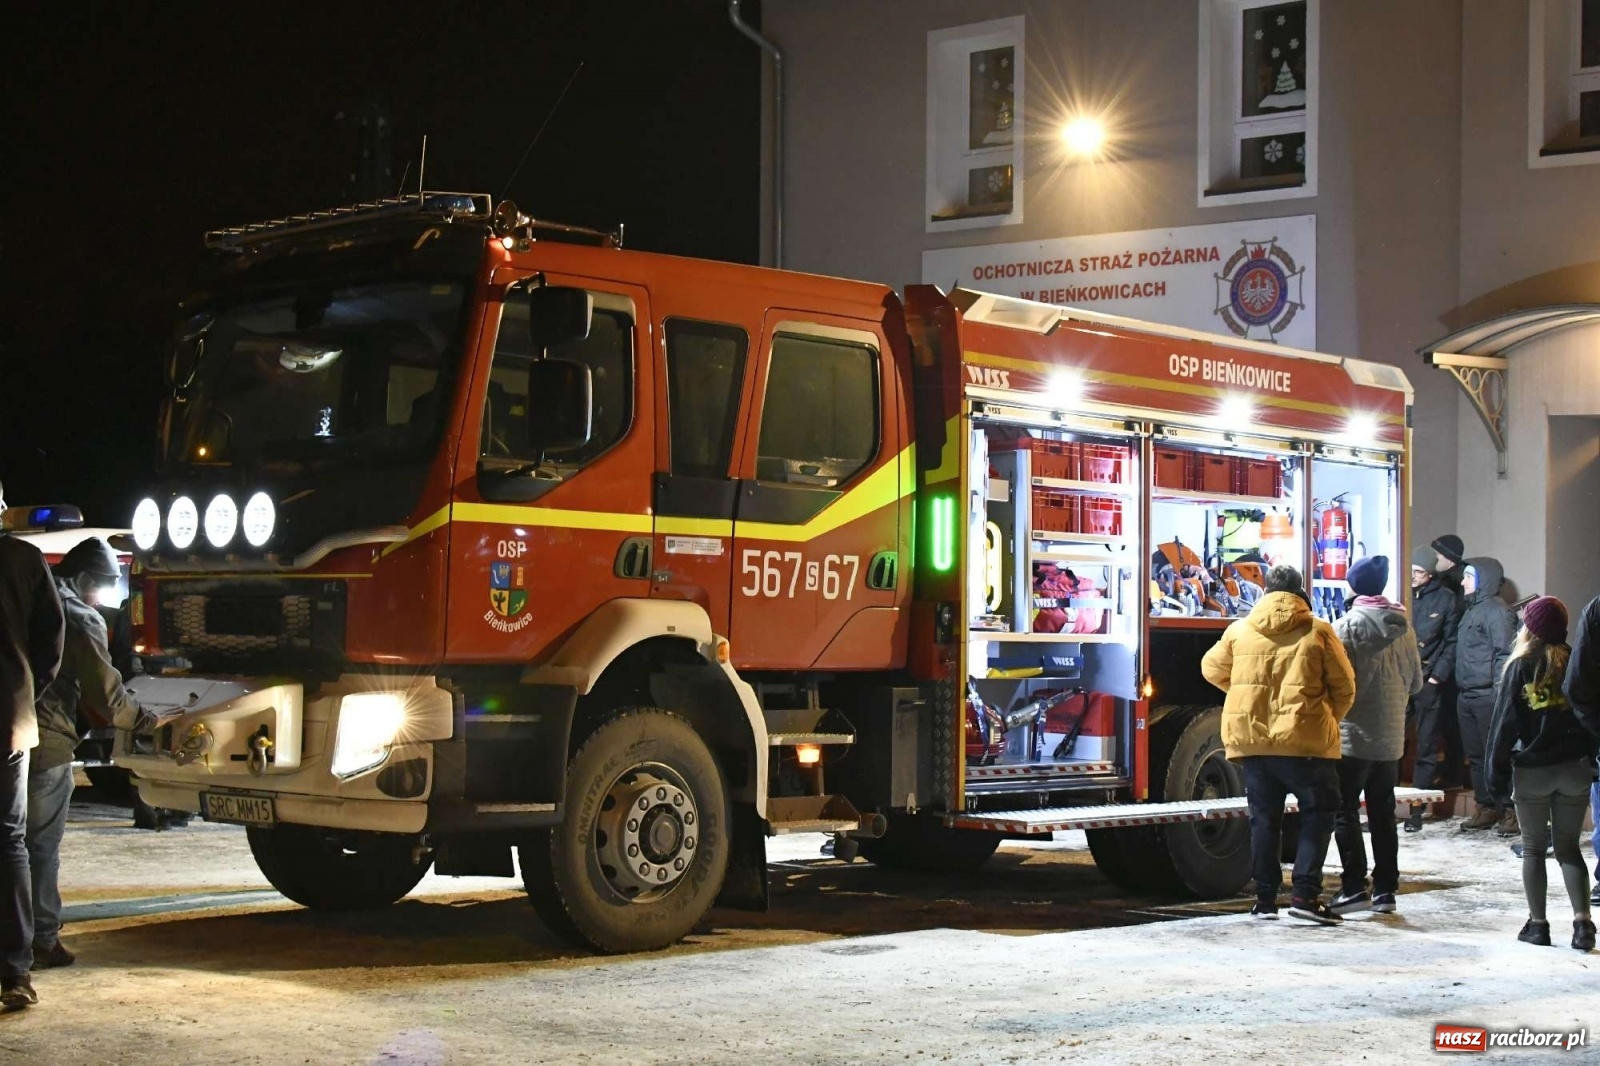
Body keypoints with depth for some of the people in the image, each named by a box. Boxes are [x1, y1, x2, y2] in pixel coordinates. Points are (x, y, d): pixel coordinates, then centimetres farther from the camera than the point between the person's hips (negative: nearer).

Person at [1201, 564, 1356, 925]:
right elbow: (1344, 685, 2)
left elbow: (1212, 668, 21)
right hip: (1304, 739, -3)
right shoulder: (1318, 631, -1)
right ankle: (1305, 893, -4)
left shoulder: (1240, 630, 7)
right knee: (1317, 813, 7)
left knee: (1264, 817, 13)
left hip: (1251, 737, 3)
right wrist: (1330, 720, 18)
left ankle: (1265, 897, 14)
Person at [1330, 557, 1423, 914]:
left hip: (1352, 736, -6)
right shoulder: (1403, 627, 6)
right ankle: (1385, 890, 13)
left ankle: (1354, 887, -6)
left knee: (1345, 812, 0)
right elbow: (1416, 682, 13)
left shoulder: (1346, 626, -11)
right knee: (1383, 814, 12)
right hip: (1391, 738, 6)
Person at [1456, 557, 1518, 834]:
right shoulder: (1472, 610, 20)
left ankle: (1511, 809, -2)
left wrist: (1500, 690, -21)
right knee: (1476, 756, 11)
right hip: (1466, 695, 10)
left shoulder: (1498, 611, -9)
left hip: (1488, 696, -9)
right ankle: (1486, 807, 17)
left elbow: (1505, 653, -16)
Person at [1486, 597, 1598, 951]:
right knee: (1568, 846, 10)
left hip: (1531, 770, -2)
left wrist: (1497, 771, 0)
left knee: (1534, 848, 8)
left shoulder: (1520, 668, -7)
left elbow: (1504, 722, -6)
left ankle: (1537, 923, 7)